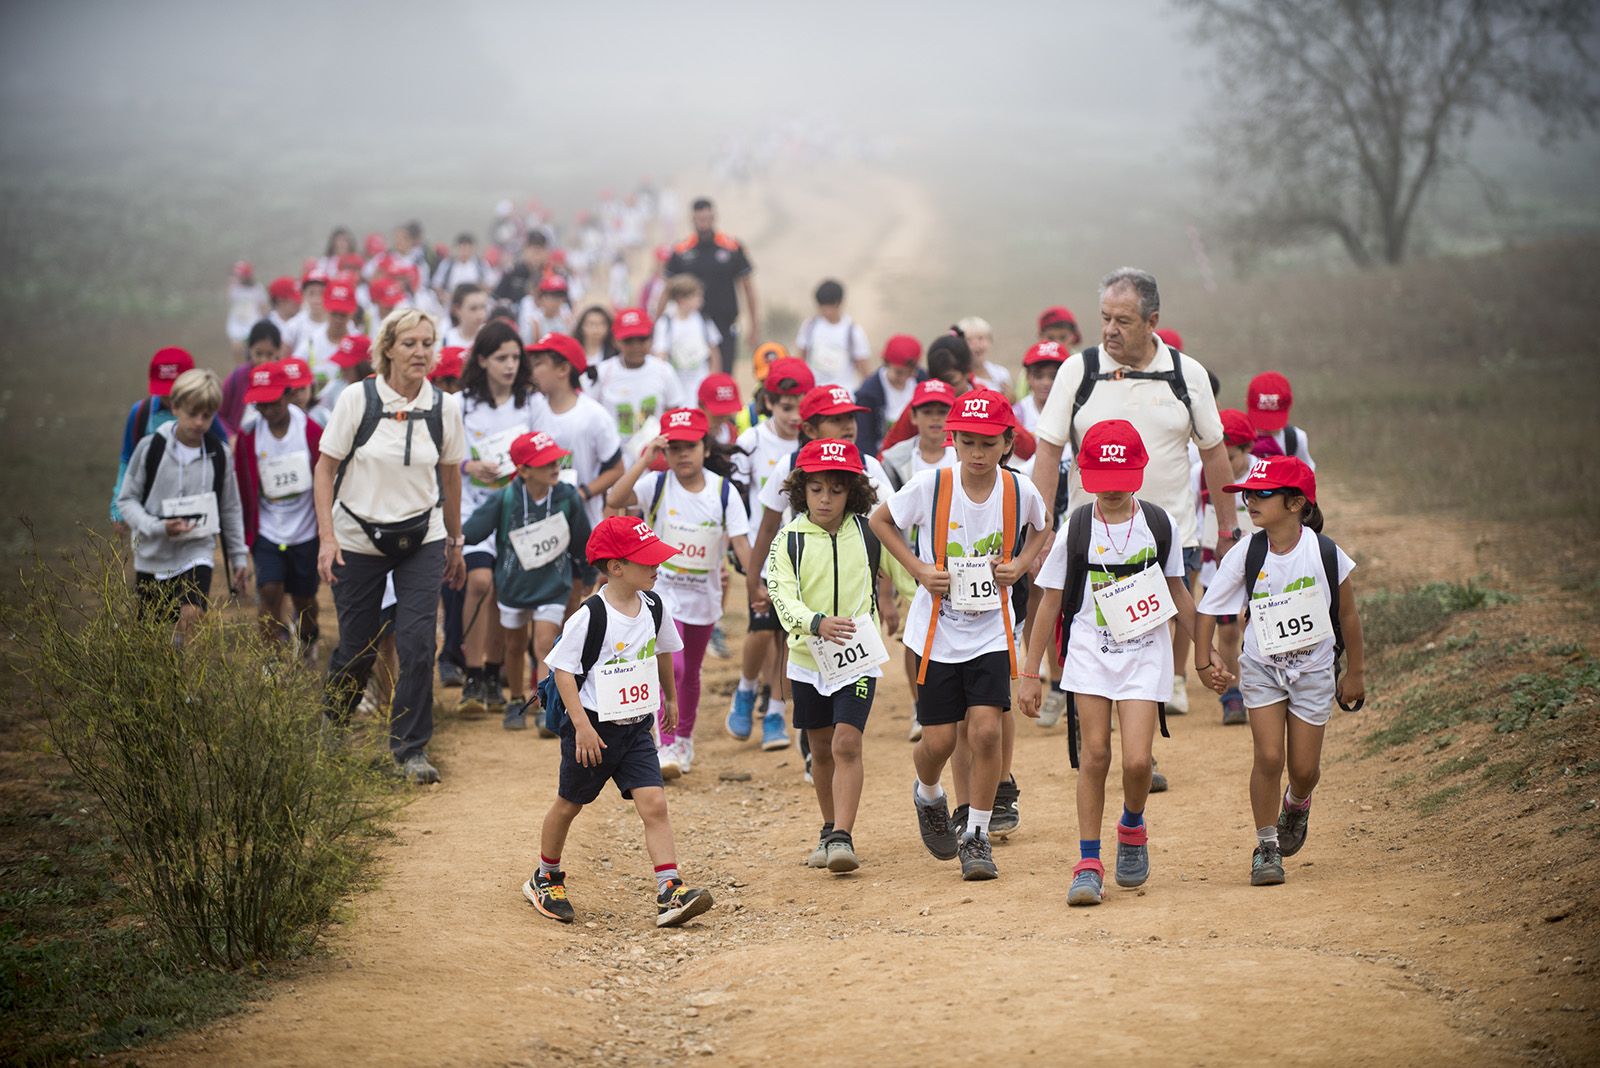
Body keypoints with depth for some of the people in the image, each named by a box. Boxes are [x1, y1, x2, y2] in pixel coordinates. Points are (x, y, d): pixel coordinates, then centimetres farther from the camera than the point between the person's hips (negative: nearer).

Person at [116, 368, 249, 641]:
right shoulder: (151, 447, -9)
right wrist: (156, 527, -19)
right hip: (153, 556, 0)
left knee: (192, 616, -24)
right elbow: (127, 500, -3)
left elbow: (230, 509, 10)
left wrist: (239, 556, 12)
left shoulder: (219, 454, -2)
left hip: (197, 554, 0)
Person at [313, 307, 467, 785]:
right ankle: (330, 731, 33)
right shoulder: (357, 399, -10)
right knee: (355, 649, 5)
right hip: (359, 539, -1)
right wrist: (327, 538, -13)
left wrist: (455, 542, 18)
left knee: (418, 644, -11)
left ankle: (411, 748, 3)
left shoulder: (445, 407, -3)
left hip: (422, 539, 2)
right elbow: (324, 469, -5)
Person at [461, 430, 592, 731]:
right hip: (513, 582, 1)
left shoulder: (567, 498, -13)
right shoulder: (504, 500, -19)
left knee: (545, 645, -13)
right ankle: (517, 702, 35)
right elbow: (468, 533, -11)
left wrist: (590, 577, 11)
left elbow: (582, 543, 2)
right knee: (515, 646, 16)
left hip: (553, 585, -1)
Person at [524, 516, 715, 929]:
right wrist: (582, 725, -21)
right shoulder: (590, 615, -19)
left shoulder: (653, 607, 0)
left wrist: (670, 697, 29)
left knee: (654, 804, -9)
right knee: (568, 805, 13)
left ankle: (670, 893, -14)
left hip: (636, 729, 5)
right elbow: (563, 669, -16)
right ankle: (545, 879, 34)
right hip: (593, 729, -5)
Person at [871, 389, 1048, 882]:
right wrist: (918, 568, -8)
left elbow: (1042, 527, 15)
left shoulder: (1020, 491, -8)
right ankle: (929, 797, 39)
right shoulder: (930, 486, -13)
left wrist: (1020, 564, -3)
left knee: (986, 730, -12)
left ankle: (977, 836, 5)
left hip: (993, 631, 1)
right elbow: (881, 520, 3)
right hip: (938, 629, 0)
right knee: (938, 739, 3)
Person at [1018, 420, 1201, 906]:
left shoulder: (1158, 523, 1)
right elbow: (1050, 601, 3)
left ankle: (1132, 828, 21)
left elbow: (1176, 591, 15)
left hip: (1145, 653, 0)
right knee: (1095, 753, -6)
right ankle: (1088, 863, 4)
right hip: (1090, 652, 0)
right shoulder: (1076, 529, -2)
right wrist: (1030, 673, 3)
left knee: (1137, 760, -10)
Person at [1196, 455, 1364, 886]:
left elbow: (1348, 614, -3)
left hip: (1313, 669, 0)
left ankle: (1297, 804, 39)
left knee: (1304, 766, 3)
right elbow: (1209, 607, -4)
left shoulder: (1323, 552, -16)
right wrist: (1204, 661, -11)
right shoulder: (1245, 555, -13)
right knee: (1268, 757, -11)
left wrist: (1355, 673, 3)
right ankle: (1266, 846, 5)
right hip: (1262, 668, 0)